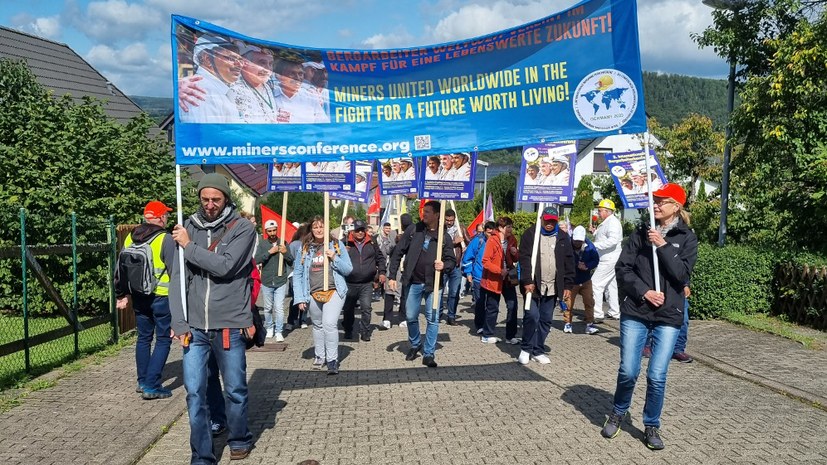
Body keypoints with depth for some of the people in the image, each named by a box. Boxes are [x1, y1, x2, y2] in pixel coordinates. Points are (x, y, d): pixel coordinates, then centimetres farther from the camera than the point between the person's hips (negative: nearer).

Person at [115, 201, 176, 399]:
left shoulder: (130, 238, 7)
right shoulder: (165, 239, -13)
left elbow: (121, 269, 13)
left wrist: (123, 294, 21)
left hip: (138, 296, 6)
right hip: (161, 296, -6)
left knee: (143, 338, 18)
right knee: (163, 340, 2)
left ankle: (143, 382, 27)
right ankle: (151, 386, -1)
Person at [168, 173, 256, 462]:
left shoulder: (242, 229, -4)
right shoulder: (188, 228, 5)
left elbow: (224, 266, -19)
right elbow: (178, 278, 1)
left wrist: (189, 246, -10)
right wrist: (179, 323, -6)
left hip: (229, 326, -2)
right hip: (194, 327, 2)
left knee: (235, 390, 11)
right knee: (195, 392, 2)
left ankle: (239, 440, 34)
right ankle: (202, 456, 13)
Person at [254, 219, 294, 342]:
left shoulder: (283, 243, 1)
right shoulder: (262, 244, 0)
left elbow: (291, 261, 1)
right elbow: (257, 260, -11)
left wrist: (285, 252, -18)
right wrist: (269, 252, -19)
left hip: (281, 281, -1)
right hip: (266, 281, 1)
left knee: (279, 308, -5)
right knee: (268, 308, 14)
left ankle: (278, 332, 2)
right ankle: (269, 328, 31)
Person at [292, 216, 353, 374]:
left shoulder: (336, 244, 1)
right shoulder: (305, 247, 4)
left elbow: (348, 269, 3)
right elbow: (297, 274, 3)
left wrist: (335, 258, -15)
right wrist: (300, 298, -3)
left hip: (334, 291, -3)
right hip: (313, 294, 3)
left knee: (330, 323, -16)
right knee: (317, 325, 14)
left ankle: (332, 360, -7)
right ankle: (320, 356, 30)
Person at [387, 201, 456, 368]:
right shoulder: (413, 230, -2)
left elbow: (452, 260, 3)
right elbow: (398, 252, 1)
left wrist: (444, 266, -21)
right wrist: (392, 275, -3)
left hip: (433, 284, -1)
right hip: (414, 282, 1)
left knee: (433, 319, 0)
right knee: (411, 317, 11)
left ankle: (429, 354, 11)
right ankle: (415, 345, 35)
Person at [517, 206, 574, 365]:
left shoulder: (563, 237, 8)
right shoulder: (530, 234, -2)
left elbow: (569, 263, 9)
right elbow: (524, 259, -9)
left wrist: (568, 286, 3)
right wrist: (527, 282, -18)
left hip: (552, 287, 4)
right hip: (533, 285, -4)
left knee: (546, 320, 7)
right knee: (532, 316, -11)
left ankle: (538, 351, 19)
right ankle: (526, 349, 6)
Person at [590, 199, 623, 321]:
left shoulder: (612, 222, -15)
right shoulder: (607, 222, 18)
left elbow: (613, 240, -27)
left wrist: (595, 245, -27)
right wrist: (595, 232, 11)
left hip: (609, 260, -11)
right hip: (609, 259, 11)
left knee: (595, 284, -12)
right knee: (611, 285, 16)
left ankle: (597, 314, -13)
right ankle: (615, 313, 23)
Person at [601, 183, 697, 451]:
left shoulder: (686, 237, 2)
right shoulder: (641, 233, 5)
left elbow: (682, 274, -10)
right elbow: (623, 268, 1)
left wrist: (663, 246, -14)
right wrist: (643, 292, -11)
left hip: (668, 317, -1)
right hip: (635, 313, 1)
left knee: (657, 376, -1)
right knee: (628, 371, 0)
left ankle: (652, 427, 20)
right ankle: (617, 414, 27)